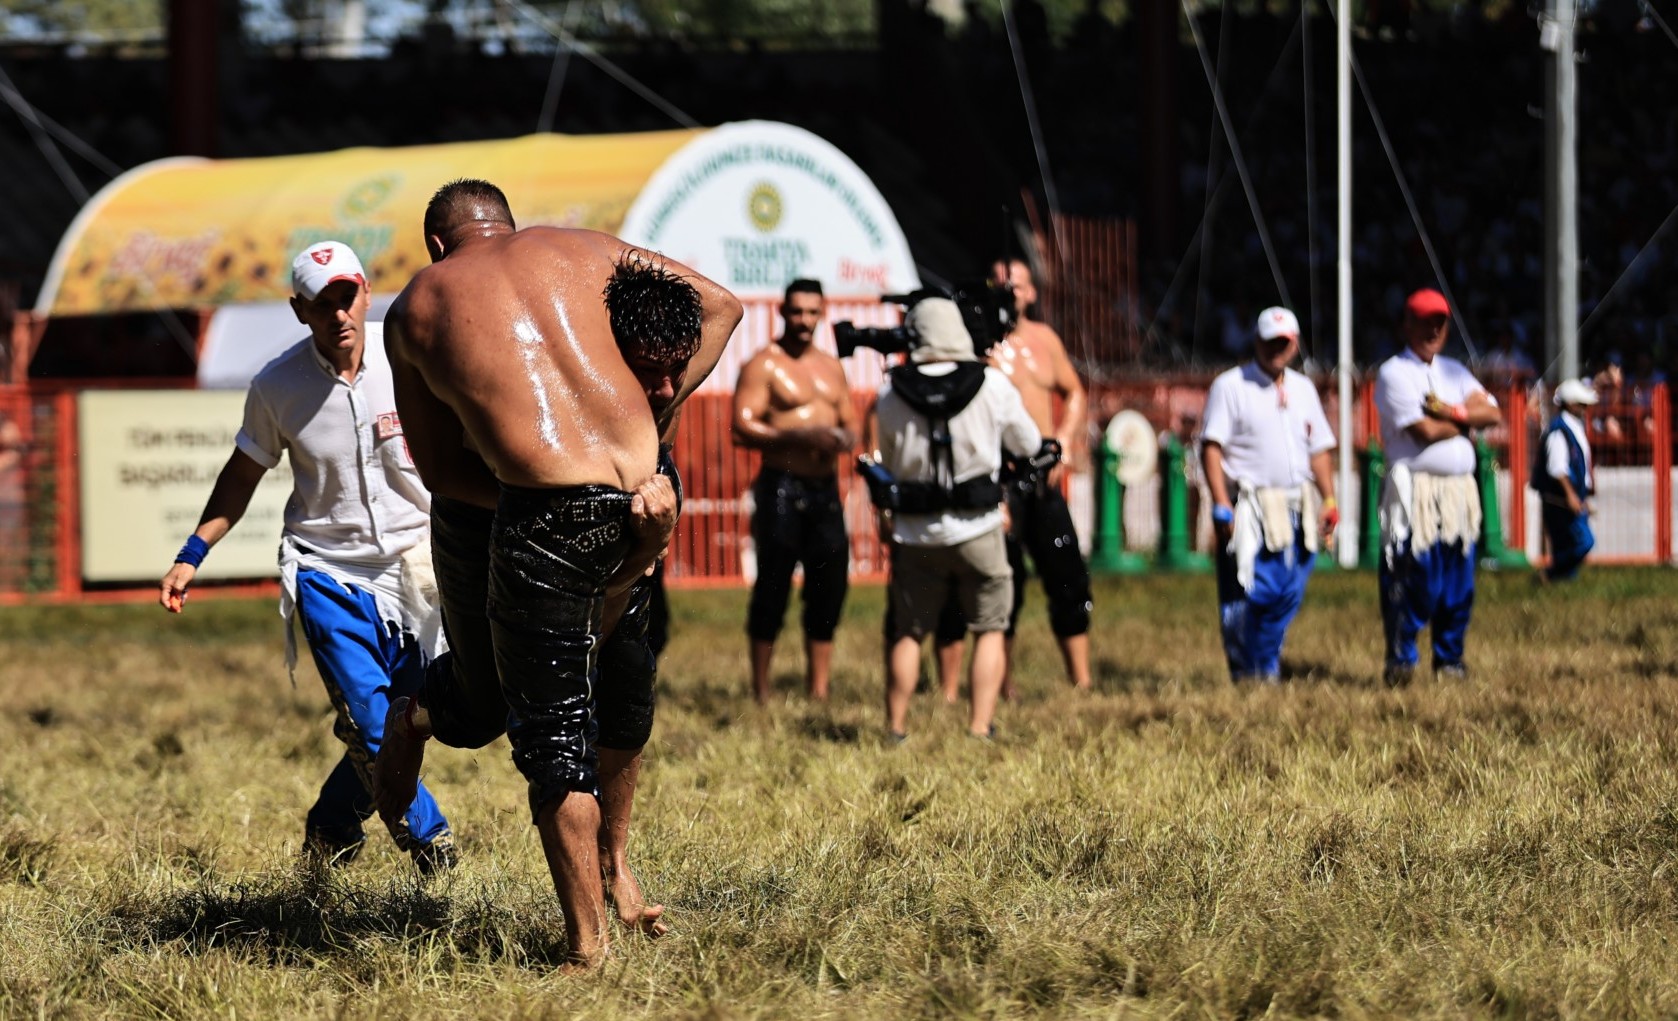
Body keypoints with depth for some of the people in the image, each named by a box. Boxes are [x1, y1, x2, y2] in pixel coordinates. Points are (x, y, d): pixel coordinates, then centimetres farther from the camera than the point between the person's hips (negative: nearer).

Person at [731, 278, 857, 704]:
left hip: (826, 488, 6)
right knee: (772, 588, -4)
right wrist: (799, 435, -21)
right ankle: (760, 693, 2)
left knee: (829, 588, 5)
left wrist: (843, 438, -3)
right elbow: (742, 427, -13)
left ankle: (818, 691, 12)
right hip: (781, 487, -6)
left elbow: (850, 424, 21)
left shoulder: (831, 367, 17)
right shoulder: (763, 365, -3)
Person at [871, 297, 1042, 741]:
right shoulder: (992, 385, -8)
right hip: (977, 530, -2)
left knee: (908, 633, 13)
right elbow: (1029, 445, 6)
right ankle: (979, 729, 0)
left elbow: (887, 460, 9)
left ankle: (894, 730, 14)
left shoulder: (891, 393, -3)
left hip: (915, 534, 2)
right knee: (989, 630, 9)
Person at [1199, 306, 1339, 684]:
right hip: (1251, 507, -5)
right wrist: (1222, 506, -15)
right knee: (1249, 593, -8)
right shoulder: (1231, 386, 0)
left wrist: (1329, 501, 9)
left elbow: (1319, 450, 20)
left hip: (1298, 508, 5)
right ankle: (1243, 672, 2)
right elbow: (1211, 447, -7)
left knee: (1288, 595, 4)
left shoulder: (1303, 389, 18)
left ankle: (1267, 669, 16)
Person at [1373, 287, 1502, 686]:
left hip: (1459, 491, 6)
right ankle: (1401, 662, -5)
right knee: (1410, 582, -11)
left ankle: (1450, 659, 16)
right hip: (1414, 491, -6)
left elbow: (1493, 413, 5)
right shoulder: (1394, 373, -3)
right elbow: (1425, 431, -14)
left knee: (1459, 585, 7)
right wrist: (1468, 421, 2)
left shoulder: (1454, 372, 19)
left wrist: (1452, 413, -10)